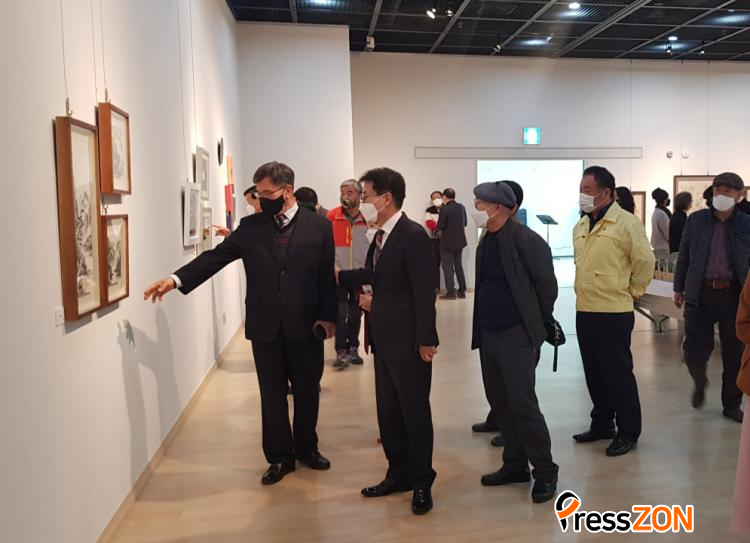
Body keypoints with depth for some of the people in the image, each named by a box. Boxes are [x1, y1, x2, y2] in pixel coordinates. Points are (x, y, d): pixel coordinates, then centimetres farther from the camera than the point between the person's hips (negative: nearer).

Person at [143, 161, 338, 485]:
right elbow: (216, 256, -4)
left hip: (306, 326, -1)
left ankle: (306, 448, 35)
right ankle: (280, 457, 26)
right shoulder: (250, 227, 2)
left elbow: (327, 276, -3)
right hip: (265, 327, 1)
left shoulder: (318, 226, -3)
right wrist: (176, 279, -16)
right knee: (272, 395, 11)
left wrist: (328, 317, -7)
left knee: (307, 392, 14)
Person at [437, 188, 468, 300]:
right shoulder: (461, 207, 2)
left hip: (447, 241, -6)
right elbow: (465, 223, 10)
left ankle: (451, 292, 0)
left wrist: (441, 230, 4)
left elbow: (440, 226, -17)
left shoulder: (444, 209, -16)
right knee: (458, 265, 15)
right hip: (460, 240, 6)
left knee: (447, 267, 2)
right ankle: (462, 291, 18)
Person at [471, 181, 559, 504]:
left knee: (522, 404, -4)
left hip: (517, 335, -8)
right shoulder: (485, 241, 9)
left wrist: (537, 325, 0)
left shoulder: (525, 240, -14)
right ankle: (515, 465, 28)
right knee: (499, 403, 13)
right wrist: (482, 326, 15)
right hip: (489, 334, 8)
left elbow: (547, 284, -10)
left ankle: (544, 472, 12)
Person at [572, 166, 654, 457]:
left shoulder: (627, 222, -12)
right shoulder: (580, 226, 11)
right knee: (594, 373, 15)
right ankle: (602, 424, 30)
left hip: (614, 312, -7)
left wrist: (632, 291, -2)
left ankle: (628, 433, 16)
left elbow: (645, 261, -10)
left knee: (618, 373, 2)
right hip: (584, 311, 7)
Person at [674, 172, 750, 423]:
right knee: (694, 349, 1)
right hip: (700, 294, 0)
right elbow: (684, 256, 8)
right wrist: (679, 288, 7)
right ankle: (700, 382, 34)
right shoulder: (696, 220, 3)